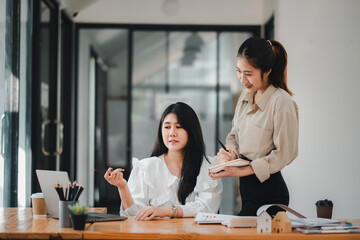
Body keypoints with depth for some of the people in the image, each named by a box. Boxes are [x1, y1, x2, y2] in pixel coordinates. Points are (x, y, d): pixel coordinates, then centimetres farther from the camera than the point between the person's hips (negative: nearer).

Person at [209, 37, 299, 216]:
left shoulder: (281, 102, -16)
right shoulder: (246, 95, 9)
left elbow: (284, 154, -16)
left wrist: (243, 171, -19)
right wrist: (228, 152, -6)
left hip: (268, 194, -7)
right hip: (246, 188, 7)